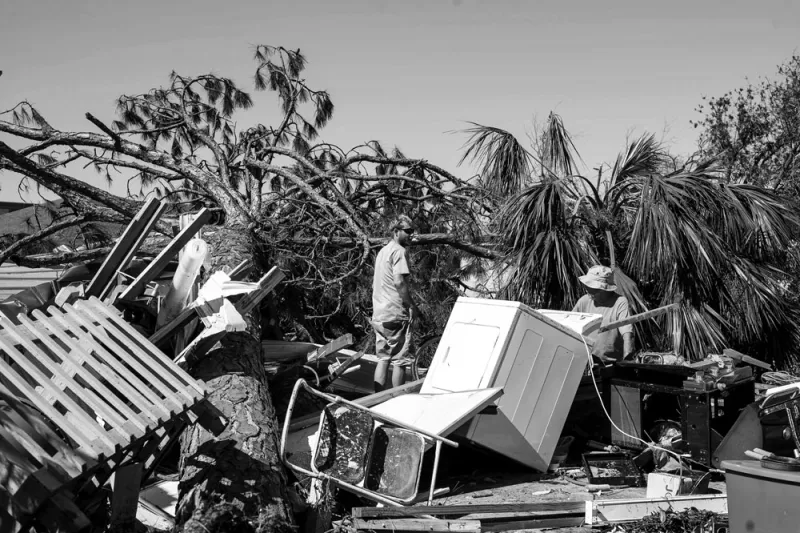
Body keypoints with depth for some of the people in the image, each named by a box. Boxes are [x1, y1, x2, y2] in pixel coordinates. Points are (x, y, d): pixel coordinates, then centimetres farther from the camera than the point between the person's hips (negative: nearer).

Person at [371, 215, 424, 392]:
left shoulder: (382, 251, 18)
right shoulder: (399, 251, -11)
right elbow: (399, 282, -21)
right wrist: (413, 306, -15)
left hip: (379, 315, 9)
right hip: (395, 314, -9)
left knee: (383, 359, 12)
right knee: (399, 361, -1)